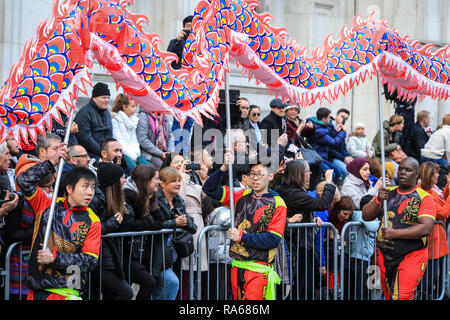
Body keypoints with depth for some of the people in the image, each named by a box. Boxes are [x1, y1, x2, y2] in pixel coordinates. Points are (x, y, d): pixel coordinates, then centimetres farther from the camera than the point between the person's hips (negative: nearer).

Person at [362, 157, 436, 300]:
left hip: (411, 257, -5)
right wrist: (378, 201, -10)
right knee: (389, 296, 13)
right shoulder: (387, 193, 12)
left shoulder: (424, 197, -4)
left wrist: (395, 233, -20)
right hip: (384, 256, 5)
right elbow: (366, 216, 9)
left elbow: (426, 228, -16)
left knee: (401, 297, -17)